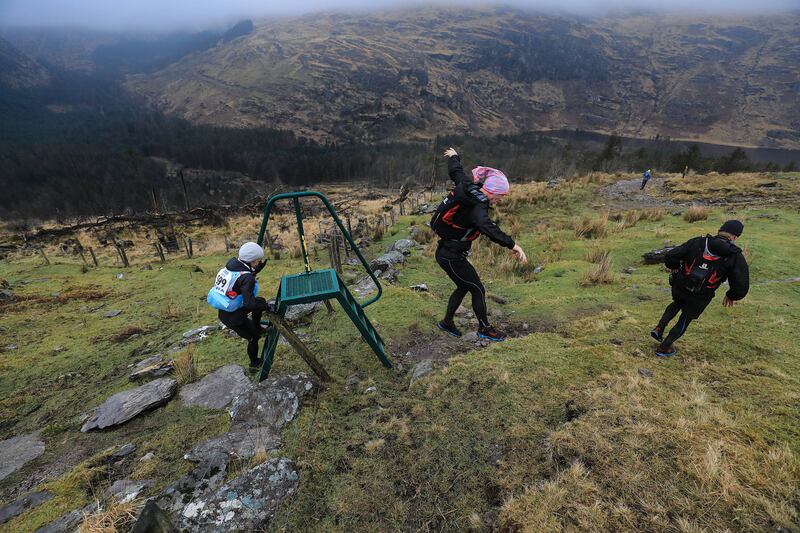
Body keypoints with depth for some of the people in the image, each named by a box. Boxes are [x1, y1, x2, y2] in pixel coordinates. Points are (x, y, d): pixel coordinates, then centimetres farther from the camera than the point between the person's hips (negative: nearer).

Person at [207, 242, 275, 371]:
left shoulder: (232, 263, -4)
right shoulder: (247, 278, -27)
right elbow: (249, 304, -32)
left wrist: (256, 271, 5)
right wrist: (268, 307, -20)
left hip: (223, 312, 7)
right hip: (233, 317, -7)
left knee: (261, 301, 22)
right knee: (253, 337, 17)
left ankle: (257, 328, 37)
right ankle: (254, 365, 36)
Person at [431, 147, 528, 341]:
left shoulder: (468, 186, -1)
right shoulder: (477, 206, -26)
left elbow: (456, 171, 17)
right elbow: (488, 227, -45)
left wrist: (453, 156, 37)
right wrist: (512, 245, -51)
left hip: (446, 252, 10)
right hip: (452, 257, -10)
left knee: (463, 287, 22)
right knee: (478, 289, 4)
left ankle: (447, 322, 36)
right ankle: (484, 329, 22)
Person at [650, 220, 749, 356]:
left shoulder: (697, 242, -9)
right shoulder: (735, 257, -11)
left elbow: (670, 256, -14)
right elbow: (741, 286, -12)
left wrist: (675, 267, 9)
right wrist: (731, 296, 10)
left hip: (679, 288, 2)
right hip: (699, 298, -1)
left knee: (676, 304, 35)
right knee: (684, 322, 20)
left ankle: (659, 328, 21)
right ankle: (663, 348, 28)